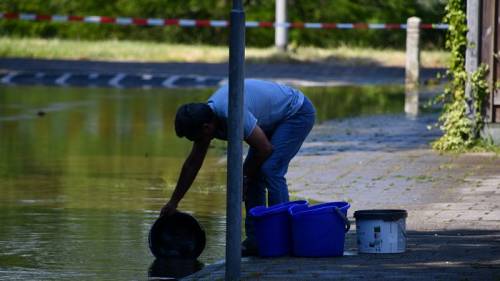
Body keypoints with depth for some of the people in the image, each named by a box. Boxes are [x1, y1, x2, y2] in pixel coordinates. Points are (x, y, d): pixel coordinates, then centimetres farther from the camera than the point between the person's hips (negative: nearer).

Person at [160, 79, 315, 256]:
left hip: (298, 113, -9)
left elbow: (265, 149, -25)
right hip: (276, 119, 9)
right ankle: (255, 240, 6)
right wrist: (173, 202, 12)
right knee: (252, 175, 2)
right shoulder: (204, 116, -6)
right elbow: (193, 163, 7)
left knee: (270, 170, -21)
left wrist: (245, 177, -8)